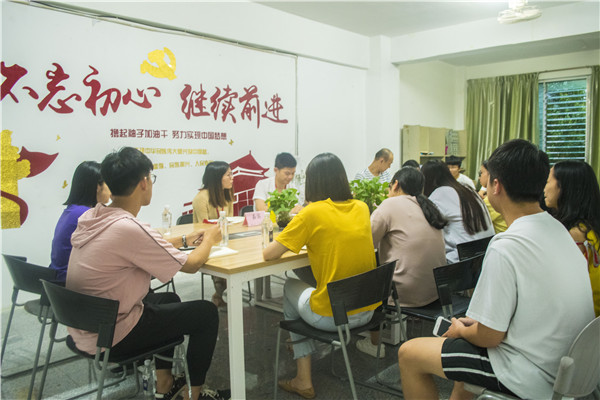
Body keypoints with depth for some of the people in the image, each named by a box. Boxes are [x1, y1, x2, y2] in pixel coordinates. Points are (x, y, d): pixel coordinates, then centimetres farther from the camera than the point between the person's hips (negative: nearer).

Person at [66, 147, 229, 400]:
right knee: (206, 313, 2)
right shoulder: (128, 228, -28)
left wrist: (185, 239, 15)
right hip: (110, 337, -9)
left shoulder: (90, 217, -2)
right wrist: (209, 239, 2)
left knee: (168, 299, 27)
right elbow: (190, 265, -17)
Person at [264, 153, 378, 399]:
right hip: (368, 310, 6)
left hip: (331, 316, -5)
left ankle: (303, 380, 26)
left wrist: (289, 241, 7)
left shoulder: (313, 213, -16)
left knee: (291, 287, 24)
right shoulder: (362, 208, 1)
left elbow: (269, 254, -12)